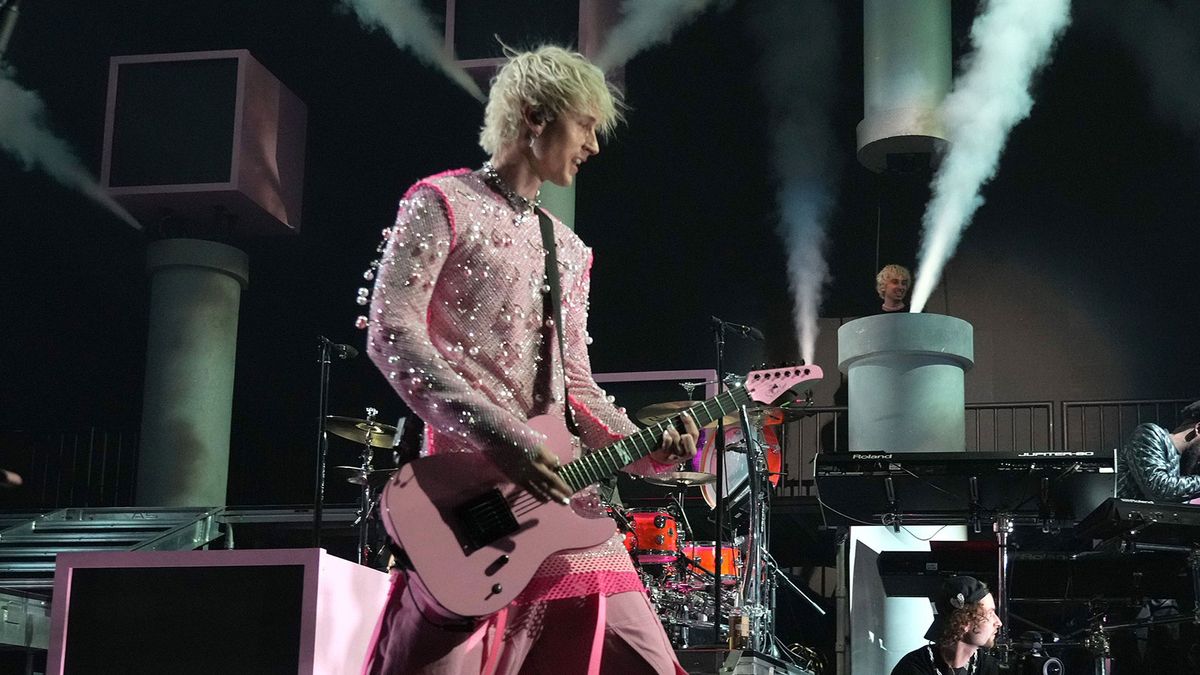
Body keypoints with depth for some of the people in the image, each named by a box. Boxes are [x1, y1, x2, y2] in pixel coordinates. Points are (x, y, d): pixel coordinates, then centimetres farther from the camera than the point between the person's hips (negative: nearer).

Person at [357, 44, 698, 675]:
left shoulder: (567, 250, 23)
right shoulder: (443, 204, 1)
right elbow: (390, 332, -11)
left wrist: (645, 449, 3)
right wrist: (499, 437, -19)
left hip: (560, 495, 7)